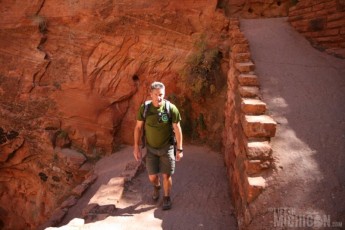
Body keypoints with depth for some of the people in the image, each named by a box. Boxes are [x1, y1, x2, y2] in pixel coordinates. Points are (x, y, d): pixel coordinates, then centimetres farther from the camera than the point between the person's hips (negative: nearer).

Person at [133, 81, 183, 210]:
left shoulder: (171, 108, -19)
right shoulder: (144, 108, -13)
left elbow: (177, 129, -11)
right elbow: (138, 127, -3)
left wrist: (179, 149, -8)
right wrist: (136, 147, -4)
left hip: (167, 147, -2)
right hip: (151, 148, 2)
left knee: (166, 175, 3)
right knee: (152, 176, 9)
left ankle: (167, 198, 30)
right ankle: (156, 187, 45)